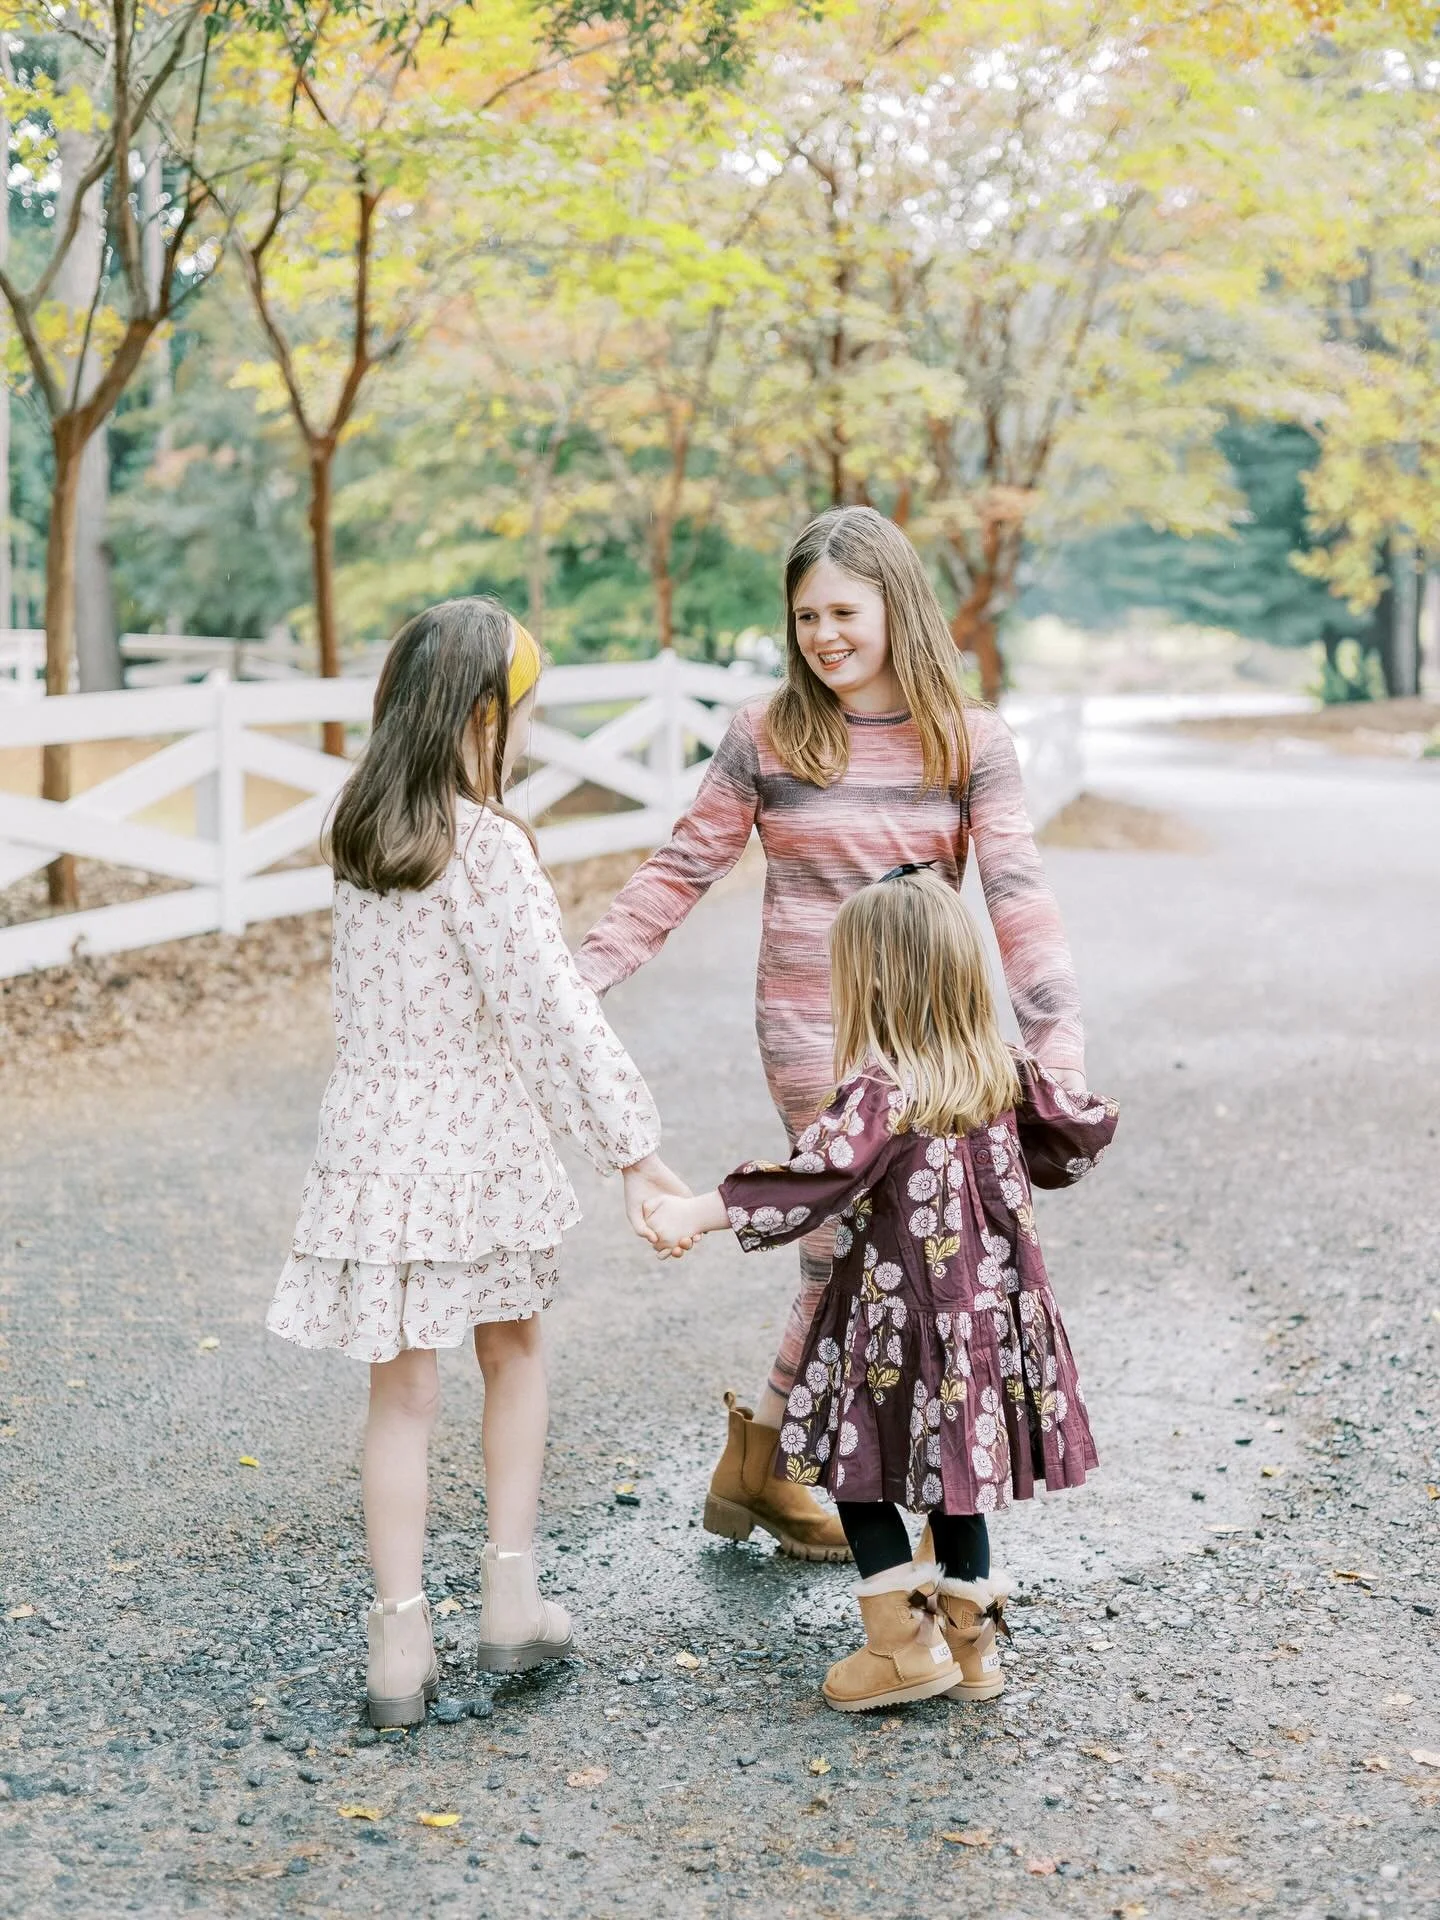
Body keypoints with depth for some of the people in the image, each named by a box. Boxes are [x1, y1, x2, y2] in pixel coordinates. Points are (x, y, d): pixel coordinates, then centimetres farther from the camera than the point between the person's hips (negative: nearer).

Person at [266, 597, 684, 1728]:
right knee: (514, 1352, 18)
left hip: (376, 1133, 4)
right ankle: (512, 1599, 21)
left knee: (403, 1391, 8)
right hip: (478, 1137, -4)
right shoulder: (485, 847, -16)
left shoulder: (361, 831, 3)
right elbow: (553, 1009, -19)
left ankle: (402, 1645, 10)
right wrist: (631, 1145, -17)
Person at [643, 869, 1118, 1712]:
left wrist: (698, 1215, -37)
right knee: (954, 1469, 18)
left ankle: (906, 1644, 9)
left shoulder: (882, 1093, -21)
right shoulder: (1001, 1074, 1)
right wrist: (1022, 1165, 32)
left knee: (858, 1462, 9)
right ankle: (972, 1641, 25)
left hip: (901, 1325, -7)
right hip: (989, 1314, 7)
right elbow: (1087, 1127, 12)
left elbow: (817, 1177, -34)